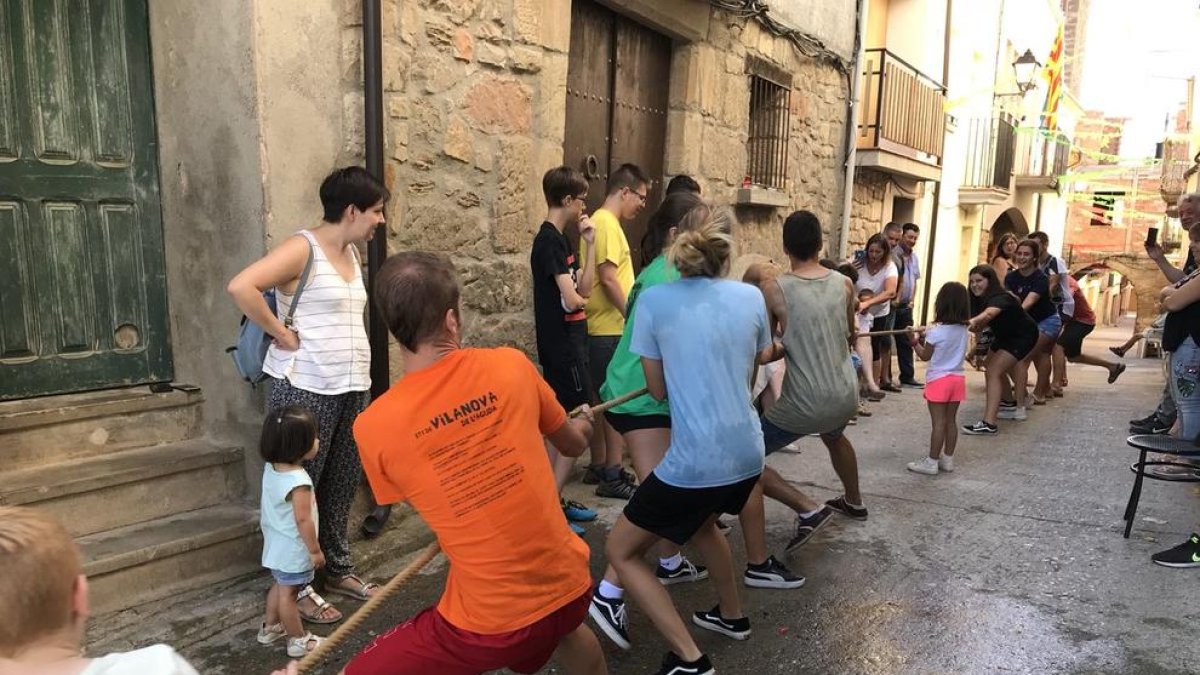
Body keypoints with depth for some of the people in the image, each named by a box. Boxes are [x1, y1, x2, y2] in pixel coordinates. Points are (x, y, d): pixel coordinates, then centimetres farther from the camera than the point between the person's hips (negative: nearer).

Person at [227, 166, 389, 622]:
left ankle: (338, 570, 31)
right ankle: (295, 588, 16)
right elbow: (241, 287, -25)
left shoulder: (351, 252, 12)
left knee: (341, 487, 16)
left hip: (352, 388, 8)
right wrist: (283, 335, -18)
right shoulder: (302, 248, -12)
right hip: (306, 389, -8)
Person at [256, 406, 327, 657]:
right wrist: (315, 550, -18)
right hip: (293, 549, -9)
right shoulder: (299, 481, -31)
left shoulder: (270, 469, -4)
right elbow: (303, 520, -28)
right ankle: (299, 641, 19)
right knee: (288, 594, 5)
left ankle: (270, 628, 41)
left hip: (276, 543, 9)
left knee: (279, 586, 25)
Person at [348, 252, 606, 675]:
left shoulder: (373, 427, -12)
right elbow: (574, 446, 11)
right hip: (567, 586, 4)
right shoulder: (511, 366, -9)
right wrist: (580, 425, 35)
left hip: (490, 619, -3)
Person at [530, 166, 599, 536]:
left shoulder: (559, 239, 13)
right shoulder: (549, 241, -17)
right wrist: (579, 297, -1)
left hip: (567, 344, 10)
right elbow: (571, 300, -23)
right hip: (562, 347, -10)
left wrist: (591, 243, 5)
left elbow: (584, 288, 9)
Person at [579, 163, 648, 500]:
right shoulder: (607, 224, -14)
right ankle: (612, 475, 2)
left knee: (603, 400, 15)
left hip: (604, 329, 10)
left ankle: (599, 467, 24)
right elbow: (608, 279, -21)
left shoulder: (603, 222, 17)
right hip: (612, 329, -10)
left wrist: (630, 315, 18)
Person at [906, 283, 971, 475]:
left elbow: (925, 356, -5)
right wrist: (926, 337, 14)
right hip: (957, 378, 6)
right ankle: (948, 459, 20)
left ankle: (932, 462, 3)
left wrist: (915, 342, 9)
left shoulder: (936, 331, -16)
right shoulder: (963, 330, 2)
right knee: (951, 421, 12)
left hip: (939, 380, -6)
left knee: (938, 423, -3)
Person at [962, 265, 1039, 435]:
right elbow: (979, 326, -10)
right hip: (1005, 336, 10)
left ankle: (989, 424, -30)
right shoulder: (980, 299, -7)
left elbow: (989, 313, -57)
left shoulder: (1000, 298, -33)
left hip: (1023, 337, -10)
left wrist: (973, 321, -76)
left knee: (994, 371, -23)